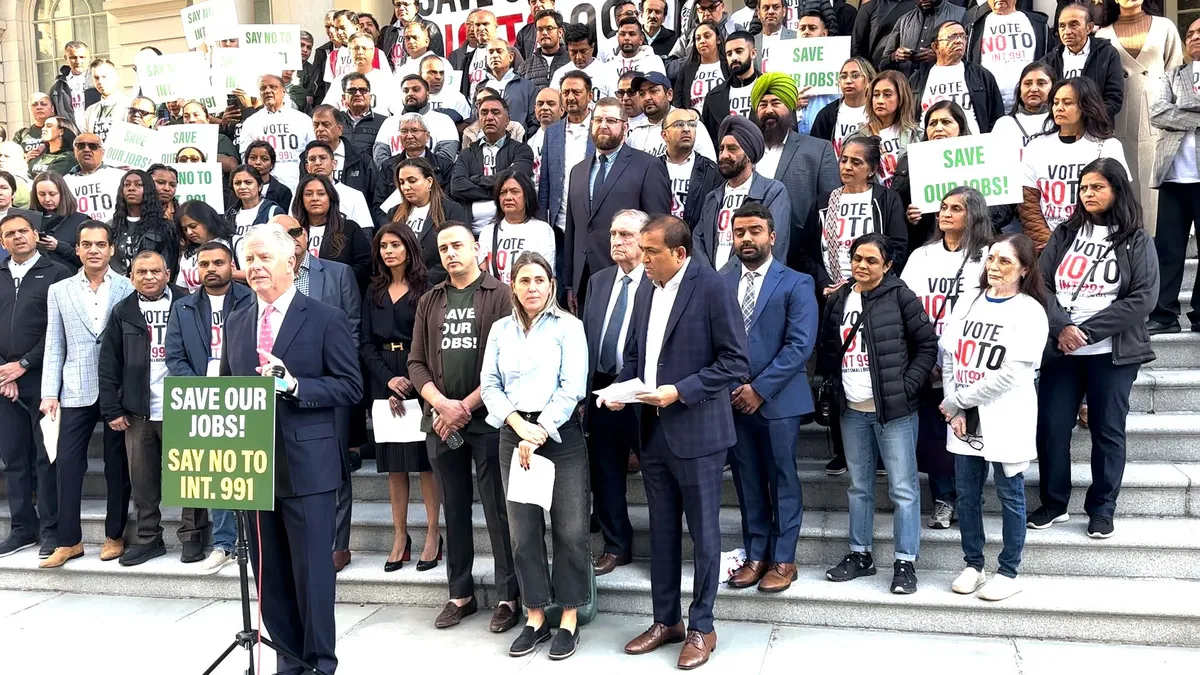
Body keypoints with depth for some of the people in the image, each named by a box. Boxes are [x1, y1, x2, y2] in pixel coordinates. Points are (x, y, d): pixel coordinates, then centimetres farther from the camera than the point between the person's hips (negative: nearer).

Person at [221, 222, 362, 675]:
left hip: (307, 464, -5)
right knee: (269, 571, 14)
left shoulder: (325, 319, -5)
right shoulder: (236, 323, 12)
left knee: (312, 569, 3)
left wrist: (293, 386, -21)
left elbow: (350, 387, -8)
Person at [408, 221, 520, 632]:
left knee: (498, 509, 0)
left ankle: (508, 597, 11)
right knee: (454, 509, 12)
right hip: (440, 421, 5)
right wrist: (442, 405, -8)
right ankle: (460, 594, 22)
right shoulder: (429, 302, 13)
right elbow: (416, 362, 9)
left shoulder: (501, 296, -2)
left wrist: (466, 406, -12)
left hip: (487, 419, -4)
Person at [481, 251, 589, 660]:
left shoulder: (568, 327, 0)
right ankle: (535, 617, 19)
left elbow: (572, 388, -8)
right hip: (513, 435, 4)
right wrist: (519, 426, -10)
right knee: (523, 531, 7)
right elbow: (489, 385, 6)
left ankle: (569, 619, 13)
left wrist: (539, 433, -13)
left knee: (569, 530, 0)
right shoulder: (500, 330, 11)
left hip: (561, 435, -3)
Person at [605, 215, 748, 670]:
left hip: (696, 432, -6)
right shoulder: (646, 291, 9)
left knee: (703, 532, 6)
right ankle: (666, 620, 29)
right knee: (662, 531, 15)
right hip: (653, 430, 7)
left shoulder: (711, 287, -12)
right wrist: (621, 388, -2)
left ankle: (701, 628, 20)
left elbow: (735, 362, -15)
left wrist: (680, 391, -20)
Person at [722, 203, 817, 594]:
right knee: (748, 483, 11)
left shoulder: (796, 284, -3)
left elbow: (800, 345, -11)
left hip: (778, 399, -3)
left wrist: (760, 389, -15)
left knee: (782, 481, 6)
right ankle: (755, 555, 23)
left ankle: (783, 560, 17)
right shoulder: (719, 283, 7)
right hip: (733, 399, 3)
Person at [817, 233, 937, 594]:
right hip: (852, 411, 5)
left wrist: (907, 387, -11)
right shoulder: (838, 300, 9)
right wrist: (830, 386, 3)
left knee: (903, 488, 0)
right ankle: (860, 554, 26)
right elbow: (827, 349, 16)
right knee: (859, 486, 15)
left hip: (894, 410, -5)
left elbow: (928, 344, -5)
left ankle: (905, 562, 9)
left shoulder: (900, 296, -6)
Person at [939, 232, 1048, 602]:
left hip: (1004, 421, -5)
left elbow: (1011, 373, -16)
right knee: (967, 494, 11)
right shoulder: (969, 304, 8)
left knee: (1009, 495, 7)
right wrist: (955, 412, -5)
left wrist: (957, 400, -12)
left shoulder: (1030, 312, -8)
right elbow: (948, 357, 5)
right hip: (964, 419, 5)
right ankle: (973, 565, 25)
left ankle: (1009, 572, 19)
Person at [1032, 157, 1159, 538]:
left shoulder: (1137, 241, 3)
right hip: (1060, 349, 2)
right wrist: (1062, 327, -15)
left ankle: (1101, 510, 19)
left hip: (1112, 353, -2)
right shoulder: (1065, 234, 10)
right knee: (1051, 427, 3)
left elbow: (1143, 299, -7)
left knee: (1107, 431, 5)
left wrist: (1085, 331, -14)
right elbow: (1041, 283, 2)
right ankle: (1053, 503, 19)